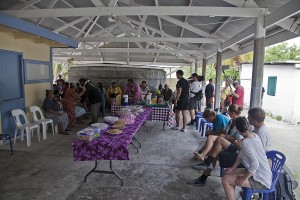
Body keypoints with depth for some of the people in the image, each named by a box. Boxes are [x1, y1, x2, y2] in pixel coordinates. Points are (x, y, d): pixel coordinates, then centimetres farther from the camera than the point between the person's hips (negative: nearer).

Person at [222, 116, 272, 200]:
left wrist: (244, 178, -21)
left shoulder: (246, 142, -29)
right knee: (228, 173, 13)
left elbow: (255, 164, -35)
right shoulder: (254, 135, 0)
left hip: (261, 181, -9)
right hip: (261, 174, 9)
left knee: (225, 179, -14)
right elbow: (241, 154, 7)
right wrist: (233, 168, 7)